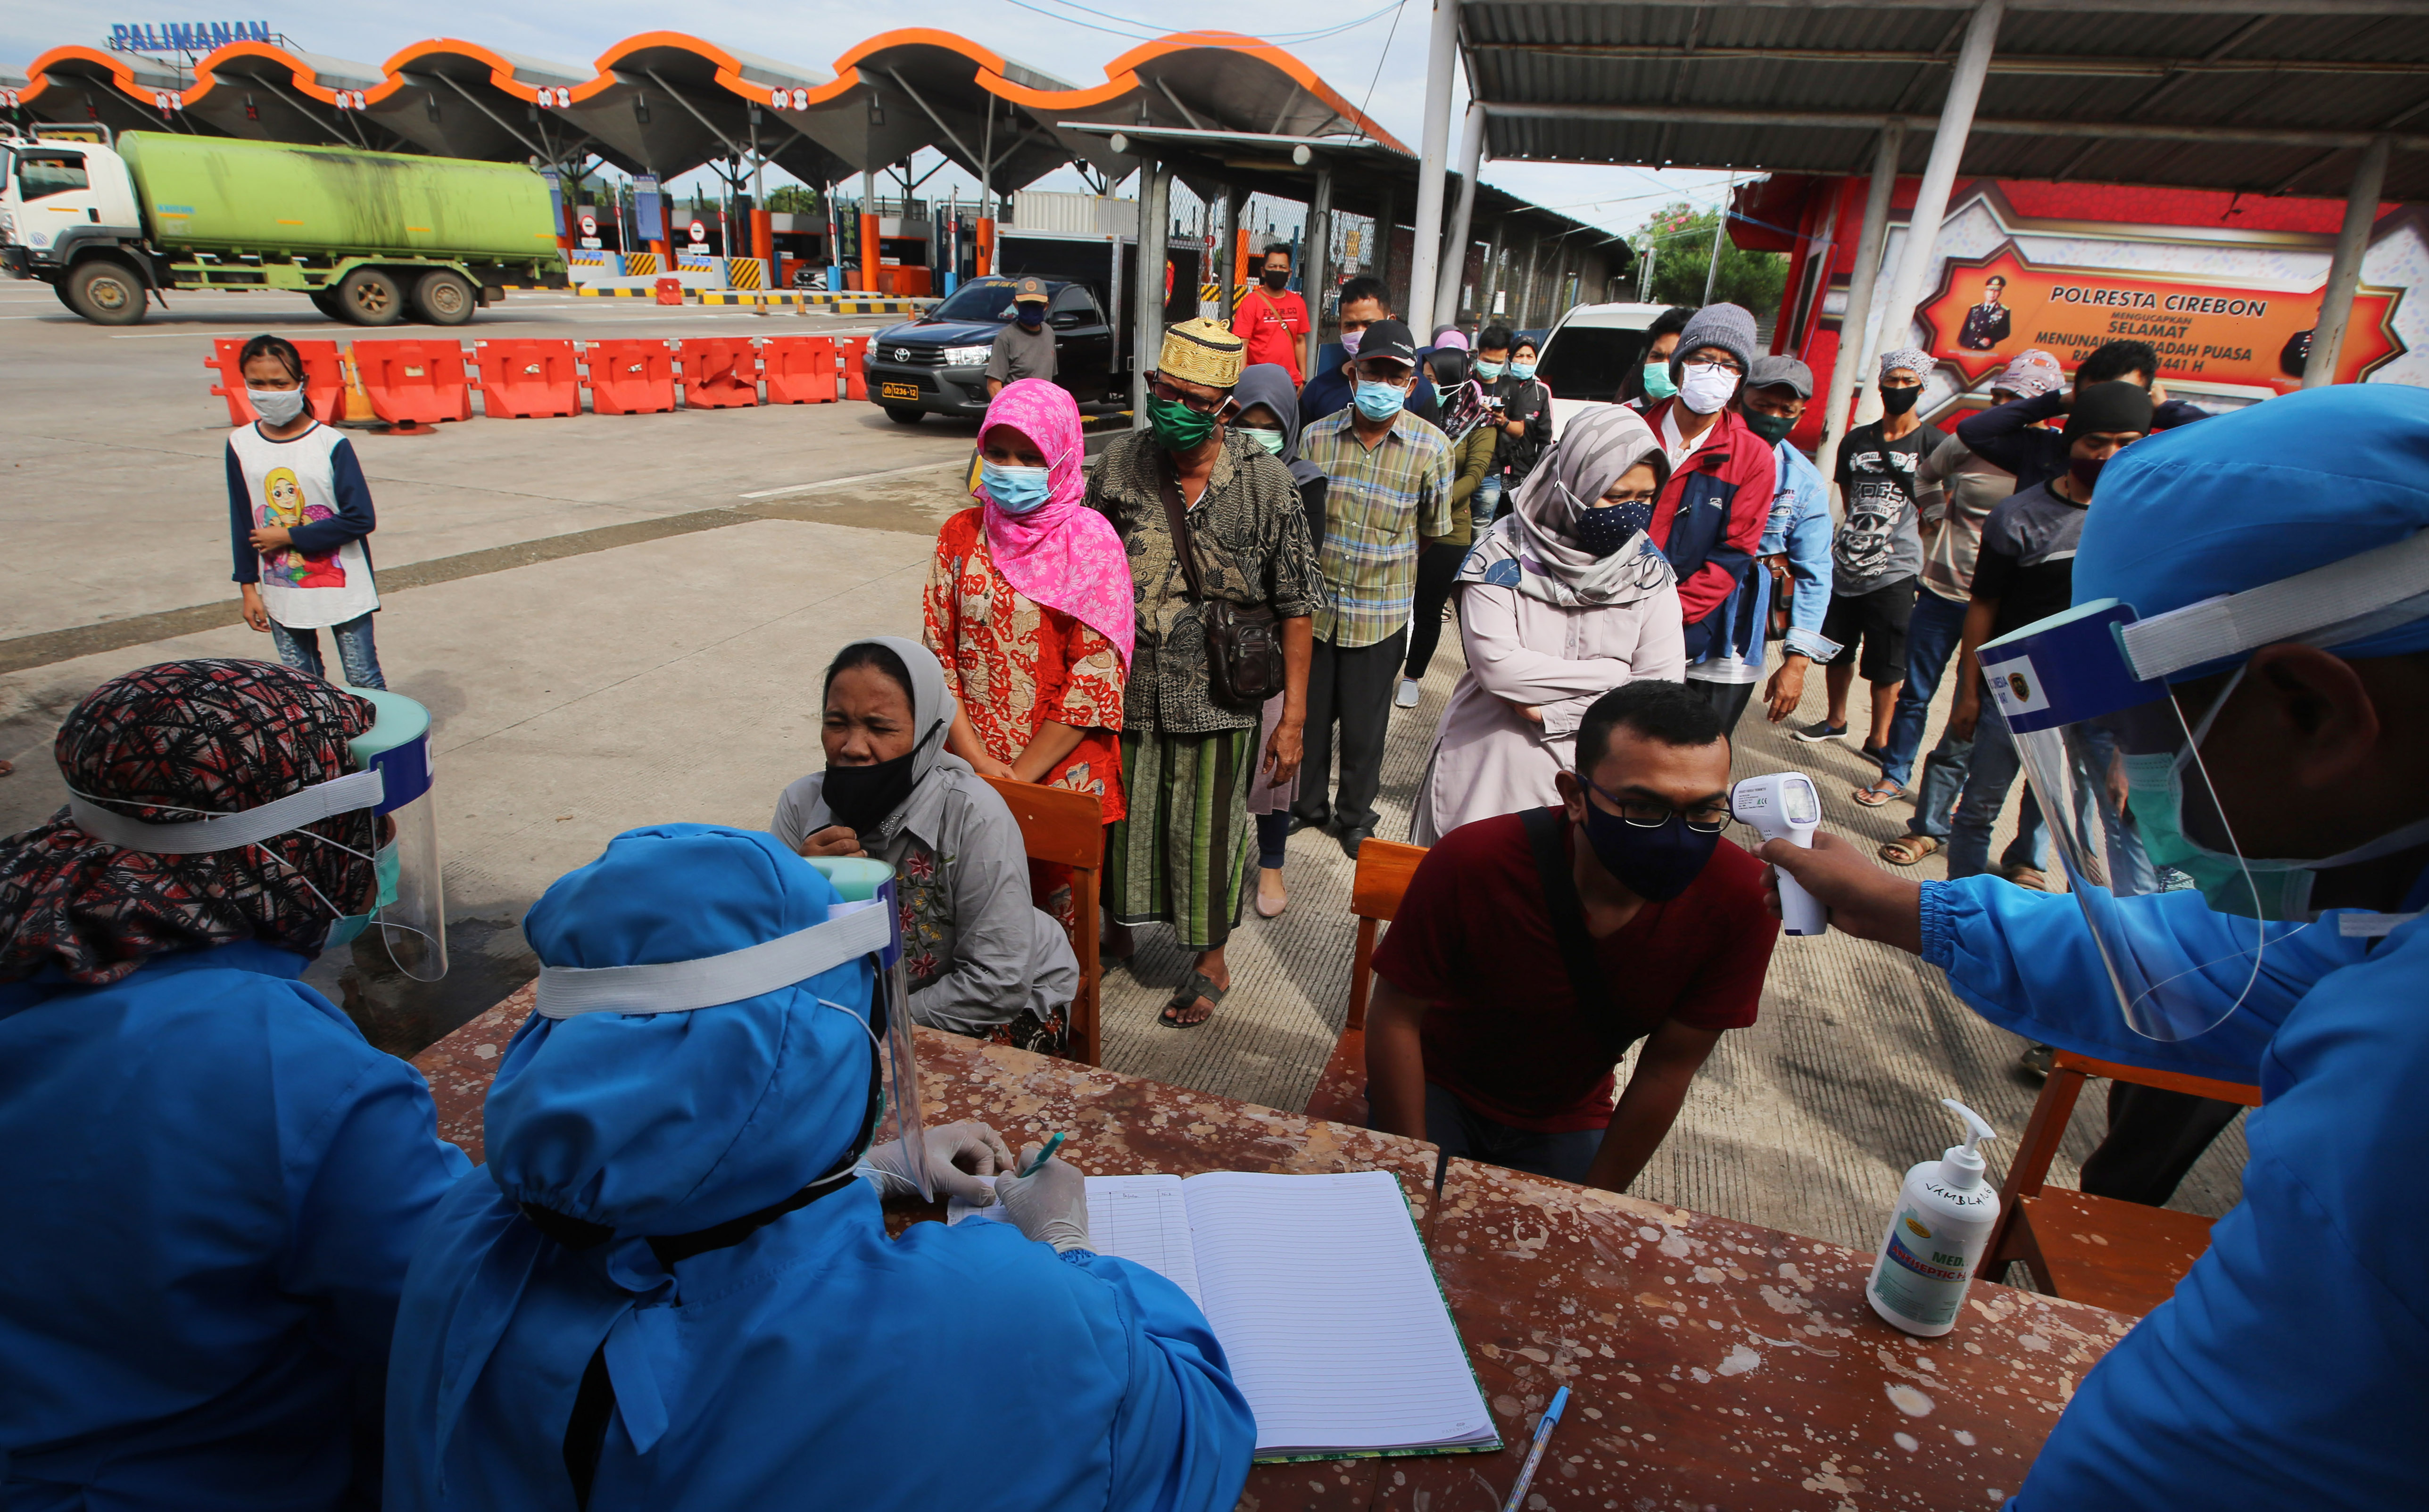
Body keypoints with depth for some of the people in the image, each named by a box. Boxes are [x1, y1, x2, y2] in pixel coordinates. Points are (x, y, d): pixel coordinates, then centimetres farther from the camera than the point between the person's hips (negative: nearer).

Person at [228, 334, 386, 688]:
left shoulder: (331, 444, -11)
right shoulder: (241, 444, 2)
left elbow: (361, 519, -15)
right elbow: (242, 523, 7)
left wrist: (289, 537, -13)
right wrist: (249, 588, 7)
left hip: (343, 590, -4)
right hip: (281, 595, 4)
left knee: (364, 680, 4)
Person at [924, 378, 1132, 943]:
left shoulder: (1090, 543, -7)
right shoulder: (961, 535, 4)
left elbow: (1095, 679, -11)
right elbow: (937, 655, 2)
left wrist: (1021, 775, -13)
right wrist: (979, 762, -9)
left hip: (1063, 773, -3)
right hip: (968, 764, 3)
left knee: (1060, 905, 8)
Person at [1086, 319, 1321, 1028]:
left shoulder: (1267, 484, -11)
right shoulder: (1120, 463, -5)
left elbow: (1296, 607, -7)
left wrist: (1293, 716, -7)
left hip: (1218, 701, -2)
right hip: (1125, 692, 3)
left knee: (1208, 830, 11)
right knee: (1120, 816, 17)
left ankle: (1211, 963, 35)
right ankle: (1118, 928, 46)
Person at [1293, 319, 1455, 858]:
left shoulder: (1431, 449, -7)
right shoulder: (1316, 437, -4)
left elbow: (1432, 533, 4)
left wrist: (1381, 562, 8)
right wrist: (1324, 566, 3)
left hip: (1381, 612, -1)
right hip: (1315, 605, 2)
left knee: (1365, 725, 11)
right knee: (1308, 712, 14)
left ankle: (1355, 814, 33)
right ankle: (1308, 803, 37)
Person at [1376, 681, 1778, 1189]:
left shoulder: (1742, 900, -25)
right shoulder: (1473, 862, -32)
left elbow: (1668, 1069, -14)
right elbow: (1395, 1019, -18)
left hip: (1569, 1120, 3)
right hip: (1435, 1091, -2)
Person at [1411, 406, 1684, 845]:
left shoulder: (1649, 573, -2)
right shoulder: (1505, 556, -10)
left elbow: (1662, 689, -9)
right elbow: (1497, 666, -20)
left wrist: (1551, 712, -17)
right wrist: (1612, 676, -14)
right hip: (1489, 769, -2)